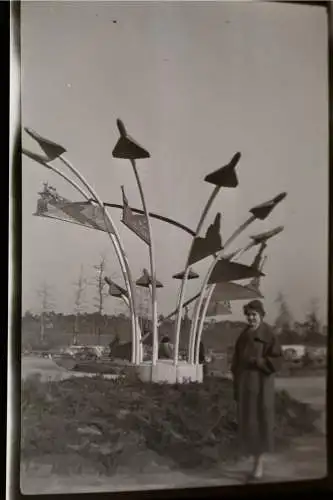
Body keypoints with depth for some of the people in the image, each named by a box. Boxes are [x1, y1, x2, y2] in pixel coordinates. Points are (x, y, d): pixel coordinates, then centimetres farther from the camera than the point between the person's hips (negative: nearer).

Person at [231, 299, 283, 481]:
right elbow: (236, 361, 12)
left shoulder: (268, 335, -9)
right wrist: (236, 386, 7)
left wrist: (256, 361, -21)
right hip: (244, 385, 6)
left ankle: (259, 464, 8)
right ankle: (256, 461, 21)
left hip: (260, 385, -6)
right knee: (247, 423, 9)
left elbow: (277, 360, -13)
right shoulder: (243, 335, 10)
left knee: (259, 422, -2)